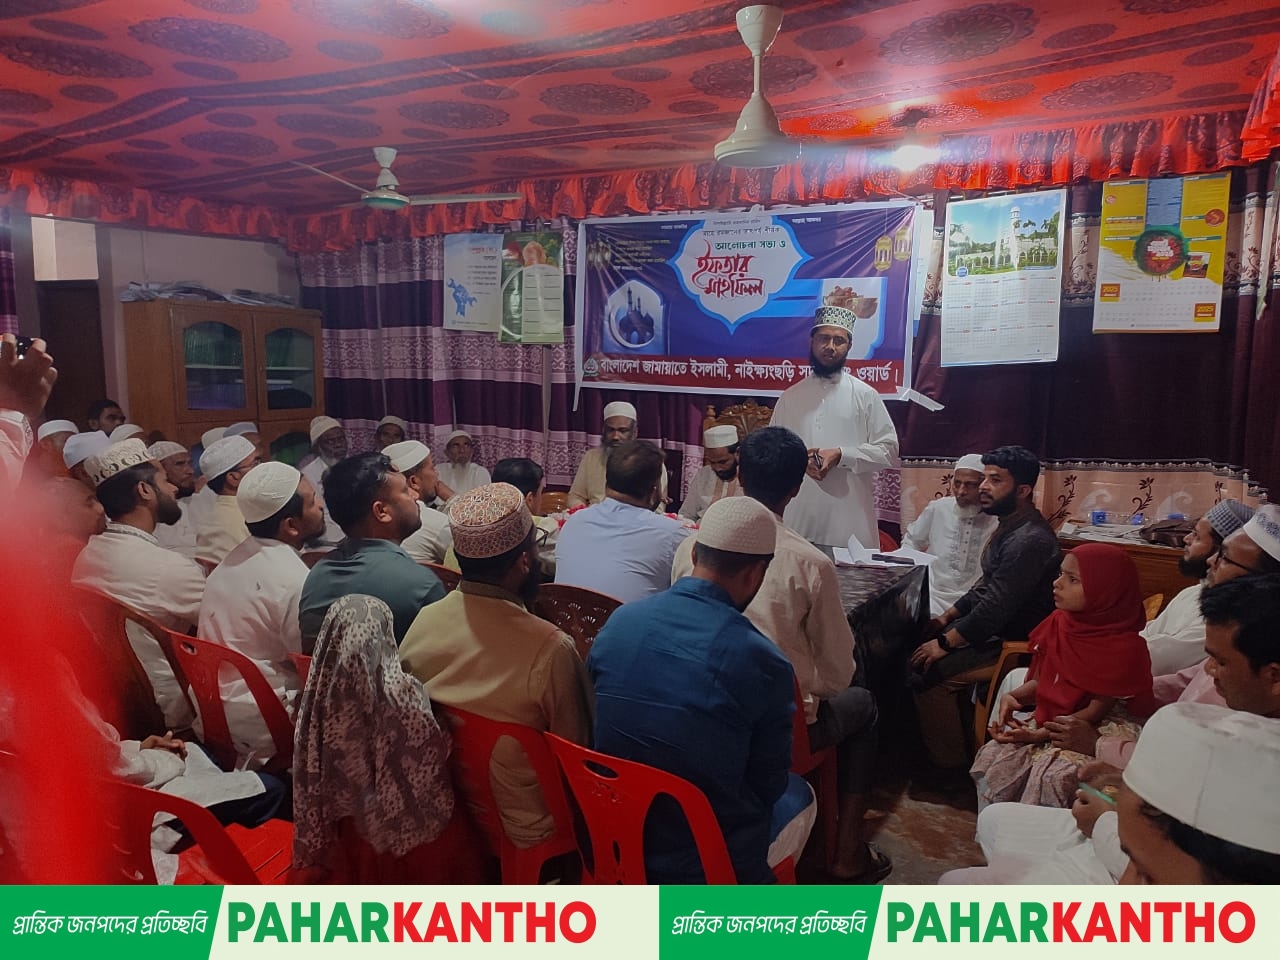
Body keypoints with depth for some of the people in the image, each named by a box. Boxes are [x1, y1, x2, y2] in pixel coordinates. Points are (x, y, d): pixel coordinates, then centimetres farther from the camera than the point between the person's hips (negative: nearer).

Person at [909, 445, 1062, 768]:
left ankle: (951, 762, -2)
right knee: (916, 646, 4)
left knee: (928, 672, -20)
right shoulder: (1010, 526, 9)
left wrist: (945, 642, -20)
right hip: (996, 628, 10)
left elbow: (996, 608, -27)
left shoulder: (1029, 540, -25)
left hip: (1016, 641, -10)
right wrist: (946, 619, 9)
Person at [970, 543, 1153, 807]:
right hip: (1047, 721, 6)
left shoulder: (1124, 647, -17)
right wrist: (1014, 697, -11)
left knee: (1051, 774, -32)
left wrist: (1041, 734, -23)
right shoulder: (1058, 622, 2)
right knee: (992, 756, -15)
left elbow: (1096, 711, -16)